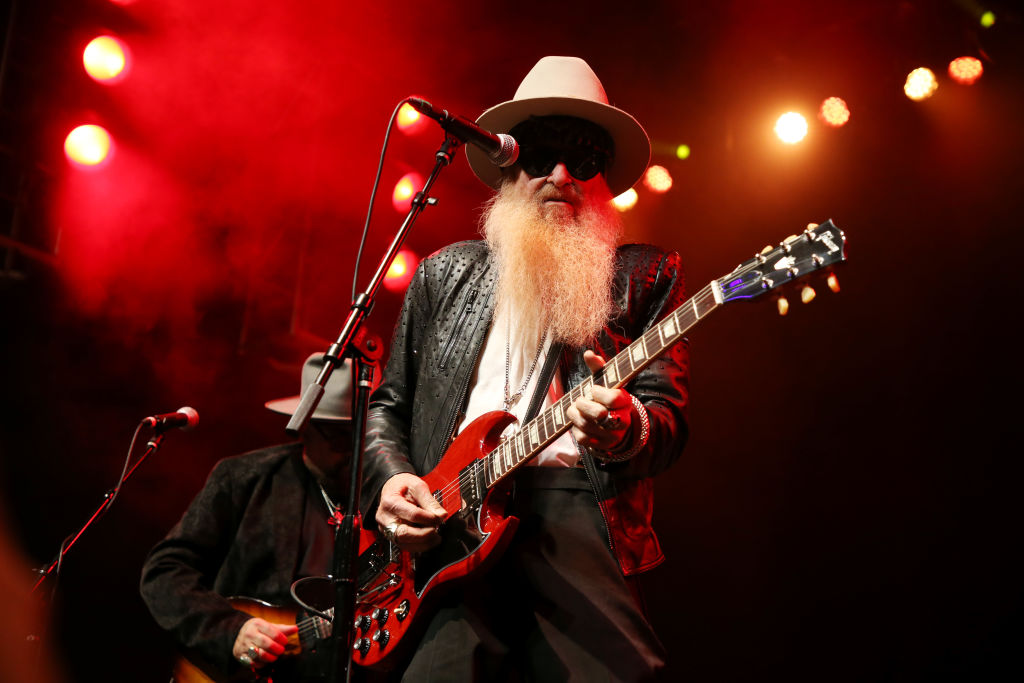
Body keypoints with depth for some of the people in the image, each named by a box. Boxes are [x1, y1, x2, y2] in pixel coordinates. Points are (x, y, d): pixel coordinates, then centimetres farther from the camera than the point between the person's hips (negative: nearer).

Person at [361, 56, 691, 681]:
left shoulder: (646, 275, 15)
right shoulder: (446, 273, 22)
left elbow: (669, 415, 6)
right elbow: (389, 403, 24)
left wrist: (625, 428, -18)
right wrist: (391, 479, 3)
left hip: (581, 509, -1)